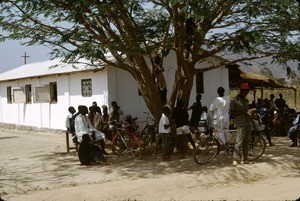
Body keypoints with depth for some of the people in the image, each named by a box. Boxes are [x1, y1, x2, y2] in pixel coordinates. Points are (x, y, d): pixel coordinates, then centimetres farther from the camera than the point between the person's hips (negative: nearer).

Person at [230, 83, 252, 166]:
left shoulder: (246, 101, 20)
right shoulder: (235, 100, -3)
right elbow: (231, 112, -7)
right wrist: (242, 112, -16)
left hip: (248, 123, 7)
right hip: (240, 124, -7)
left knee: (246, 142, 7)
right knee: (239, 142, -13)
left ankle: (244, 159, 14)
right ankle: (235, 159, -9)